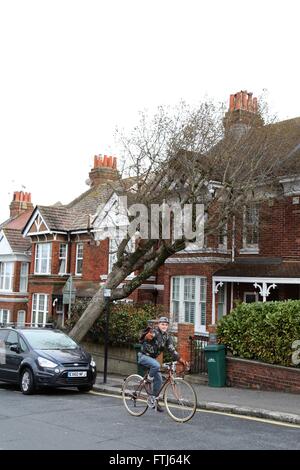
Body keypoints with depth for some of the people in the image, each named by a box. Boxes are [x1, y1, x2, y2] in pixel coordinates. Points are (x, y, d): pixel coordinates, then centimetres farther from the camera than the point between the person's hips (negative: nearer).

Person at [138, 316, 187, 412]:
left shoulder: (167, 336, 3)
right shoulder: (154, 332, -19)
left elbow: (172, 349, 4)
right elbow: (146, 337, -38)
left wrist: (180, 359, -8)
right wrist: (148, 336, -63)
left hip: (152, 358, 7)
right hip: (143, 356, -7)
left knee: (159, 380, 2)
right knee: (156, 365, -36)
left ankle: (155, 400, 14)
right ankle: (148, 380, -11)